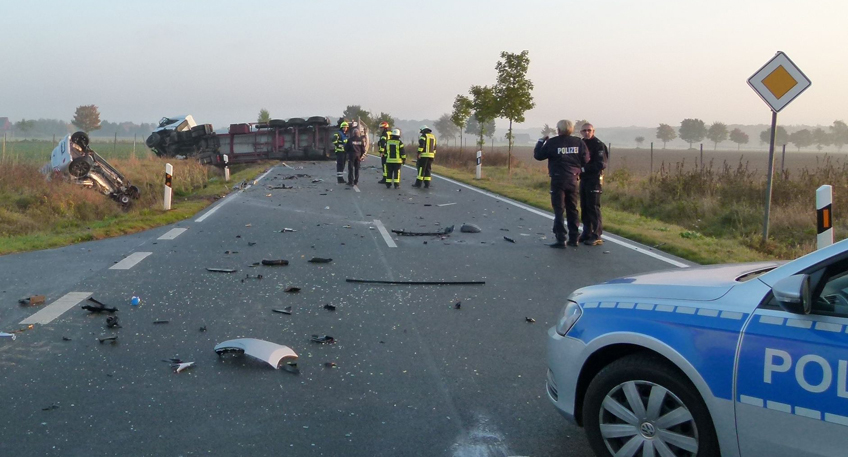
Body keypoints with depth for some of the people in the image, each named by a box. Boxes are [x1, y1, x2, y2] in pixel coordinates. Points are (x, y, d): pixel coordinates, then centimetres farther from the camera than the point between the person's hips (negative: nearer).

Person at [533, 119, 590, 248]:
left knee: (559, 210, -1)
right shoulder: (578, 142, 1)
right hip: (573, 180, 4)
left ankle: (561, 239, -6)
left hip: (558, 180, -3)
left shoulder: (552, 142, -8)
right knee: (572, 210, 13)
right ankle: (573, 238, 17)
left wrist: (541, 141, 11)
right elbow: (585, 160, 1)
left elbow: (538, 155, -3)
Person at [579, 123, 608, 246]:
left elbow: (602, 164, -16)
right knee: (584, 207, 10)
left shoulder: (598, 145, -9)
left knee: (593, 207, -7)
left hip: (594, 179, -7)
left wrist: (585, 168, -20)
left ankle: (597, 236, -5)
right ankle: (587, 233, 19)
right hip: (583, 179, 7)